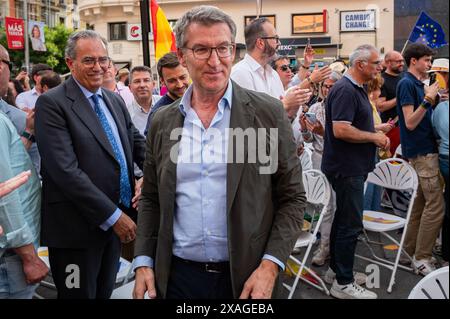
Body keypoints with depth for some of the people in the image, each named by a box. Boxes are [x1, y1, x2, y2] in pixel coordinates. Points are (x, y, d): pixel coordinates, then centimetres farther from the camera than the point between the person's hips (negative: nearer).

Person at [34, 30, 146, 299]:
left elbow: (137, 143, 15)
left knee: (105, 292, 20)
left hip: (116, 220, 7)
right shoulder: (52, 103, -13)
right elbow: (65, 170, -20)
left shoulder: (115, 100, 10)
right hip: (78, 227, -7)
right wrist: (112, 215, -19)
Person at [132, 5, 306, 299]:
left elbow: (293, 197, -4)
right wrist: (144, 261, 1)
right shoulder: (163, 122, 3)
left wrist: (270, 266, -13)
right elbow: (151, 200, 10)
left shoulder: (268, 113, -7)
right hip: (177, 276, 3)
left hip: (246, 277, -2)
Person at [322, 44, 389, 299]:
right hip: (346, 168, -10)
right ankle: (344, 284, 5)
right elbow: (340, 130, -27)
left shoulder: (358, 89, 14)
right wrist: (373, 137, -16)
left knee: (344, 219, 18)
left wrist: (376, 132, 10)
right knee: (351, 224, -4)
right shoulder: (345, 90, -18)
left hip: (354, 166, 11)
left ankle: (337, 268, 31)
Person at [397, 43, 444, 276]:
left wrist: (433, 98, 13)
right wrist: (427, 99, -23)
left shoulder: (418, 84, 15)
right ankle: (421, 258, -2)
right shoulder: (406, 84, -12)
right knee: (436, 205, -10)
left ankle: (410, 251, 21)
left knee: (421, 202, 13)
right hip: (421, 151, -10)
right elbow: (410, 123, -17)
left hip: (426, 149, 10)